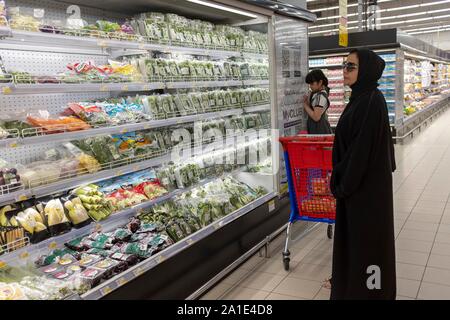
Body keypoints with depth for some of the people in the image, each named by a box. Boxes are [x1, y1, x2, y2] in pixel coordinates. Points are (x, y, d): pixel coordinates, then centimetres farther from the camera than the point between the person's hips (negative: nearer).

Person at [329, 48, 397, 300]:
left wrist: (344, 184, -17)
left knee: (365, 235, 5)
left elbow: (362, 147, -23)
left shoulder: (370, 101, -22)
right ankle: (350, 279, 37)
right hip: (360, 178, 9)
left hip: (365, 182, -9)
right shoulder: (364, 97, 8)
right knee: (354, 233, 20)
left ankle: (365, 288, 21)